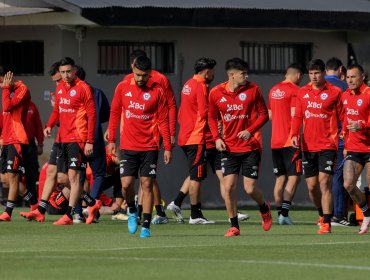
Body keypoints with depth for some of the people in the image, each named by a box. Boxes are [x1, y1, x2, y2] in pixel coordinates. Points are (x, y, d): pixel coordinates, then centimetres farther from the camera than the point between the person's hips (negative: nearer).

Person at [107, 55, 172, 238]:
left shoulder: (157, 91, -3)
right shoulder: (122, 88, 3)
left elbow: (163, 120, -1)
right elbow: (114, 113, 12)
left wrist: (168, 147, -3)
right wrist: (111, 139, 9)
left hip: (149, 146, -1)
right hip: (128, 146, 1)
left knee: (147, 185, -4)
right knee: (126, 184, -7)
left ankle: (146, 226, 2)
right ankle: (132, 211, 23)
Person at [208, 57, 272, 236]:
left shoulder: (252, 90, -5)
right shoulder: (216, 93, -2)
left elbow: (264, 114, 1)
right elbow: (212, 117, 12)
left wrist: (250, 130, -15)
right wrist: (217, 137, -3)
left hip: (250, 147, -1)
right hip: (229, 148, 1)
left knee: (250, 189, -3)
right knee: (228, 187, -8)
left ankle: (264, 208, 32)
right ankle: (234, 226, 6)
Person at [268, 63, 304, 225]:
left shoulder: (273, 90, 15)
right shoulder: (295, 90, -9)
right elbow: (294, 115, -16)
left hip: (275, 141, 7)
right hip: (290, 140, -7)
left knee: (280, 178, 11)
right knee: (294, 177, -6)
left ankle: (280, 214, 9)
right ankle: (284, 213, -16)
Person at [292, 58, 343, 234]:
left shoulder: (334, 92, -2)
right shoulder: (302, 92, 10)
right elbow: (297, 116, 14)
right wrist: (295, 135, -3)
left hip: (327, 145, -5)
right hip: (308, 146, 5)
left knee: (324, 182, -14)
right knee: (311, 185, 8)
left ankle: (326, 223, -14)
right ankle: (322, 214, 32)